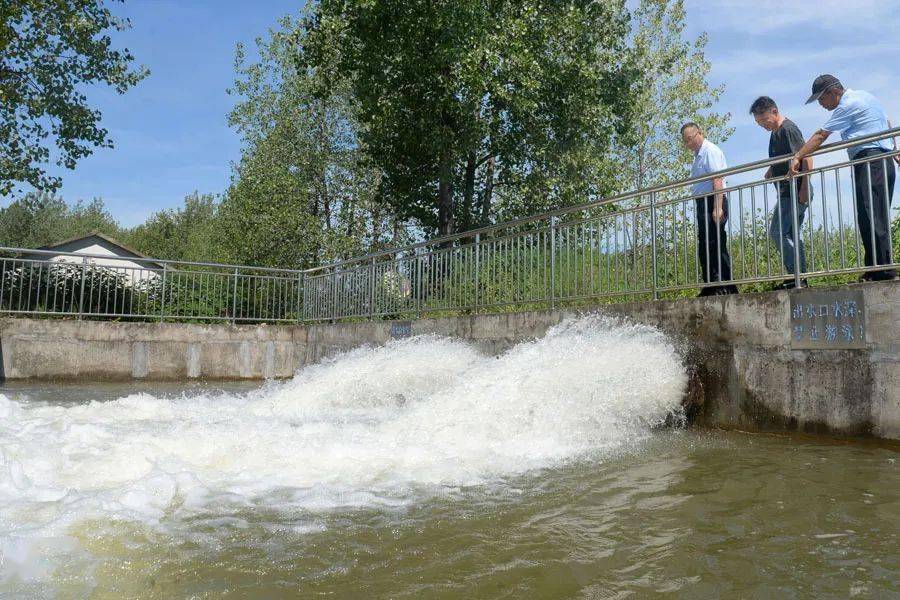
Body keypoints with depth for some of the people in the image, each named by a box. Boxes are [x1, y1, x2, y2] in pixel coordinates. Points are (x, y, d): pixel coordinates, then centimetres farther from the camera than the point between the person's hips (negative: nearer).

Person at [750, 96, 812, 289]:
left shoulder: (788, 129, -12)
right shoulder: (775, 132, 17)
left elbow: (806, 158, -19)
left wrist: (804, 189, -22)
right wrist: (772, 170, 11)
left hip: (794, 192, -10)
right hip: (788, 192, 10)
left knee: (777, 232, -13)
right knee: (793, 235, 11)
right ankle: (800, 278, 14)